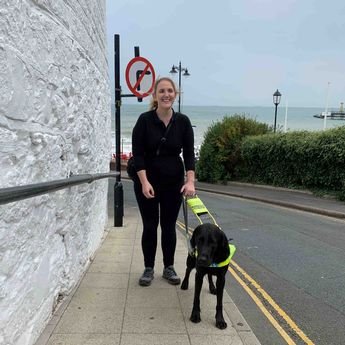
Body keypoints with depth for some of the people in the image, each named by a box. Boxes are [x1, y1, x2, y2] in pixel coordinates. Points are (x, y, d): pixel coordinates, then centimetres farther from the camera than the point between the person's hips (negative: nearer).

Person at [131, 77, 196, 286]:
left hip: (173, 182, 2)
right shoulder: (145, 120, -10)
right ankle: (149, 268, 21)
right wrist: (144, 182, -20)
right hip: (147, 181, -2)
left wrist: (190, 181, -17)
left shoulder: (183, 121, -4)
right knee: (150, 225, 6)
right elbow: (137, 154, -11)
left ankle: (169, 267, 24)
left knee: (169, 225, 9)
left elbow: (189, 153, -5)